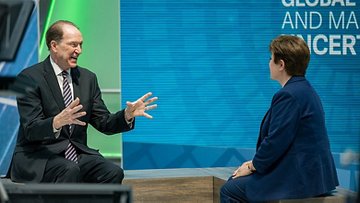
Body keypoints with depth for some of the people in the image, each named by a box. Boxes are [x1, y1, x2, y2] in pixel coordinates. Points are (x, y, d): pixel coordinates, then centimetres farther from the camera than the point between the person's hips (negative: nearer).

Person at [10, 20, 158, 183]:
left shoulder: (87, 78, 10)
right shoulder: (29, 78, -8)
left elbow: (104, 123, 10)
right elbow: (31, 130, -17)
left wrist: (127, 115, -11)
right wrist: (57, 122, -38)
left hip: (76, 153, 5)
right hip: (37, 158, -5)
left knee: (113, 172, -23)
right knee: (69, 170, -36)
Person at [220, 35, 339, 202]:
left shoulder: (288, 95, -19)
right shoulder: (304, 89, 14)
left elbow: (275, 141, -21)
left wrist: (252, 166, -5)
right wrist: (255, 163, 12)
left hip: (299, 179, -10)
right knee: (234, 181, 18)